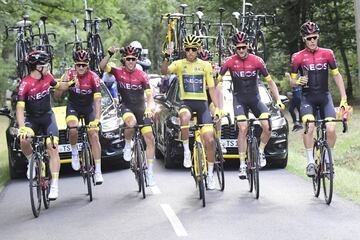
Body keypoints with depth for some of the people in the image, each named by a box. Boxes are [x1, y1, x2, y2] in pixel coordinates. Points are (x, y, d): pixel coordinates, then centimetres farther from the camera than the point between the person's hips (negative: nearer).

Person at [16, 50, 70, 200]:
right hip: (31, 119, -3)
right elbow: (20, 108, -29)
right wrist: (22, 128, -42)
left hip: (47, 116, 3)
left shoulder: (47, 77, -5)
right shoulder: (25, 84, -22)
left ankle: (54, 186, -14)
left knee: (52, 148, -14)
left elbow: (59, 86, 18)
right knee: (24, 140, -32)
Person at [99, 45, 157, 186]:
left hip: (141, 108, 2)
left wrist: (149, 108, -29)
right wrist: (110, 54, -30)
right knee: (131, 123, -38)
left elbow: (149, 95, -11)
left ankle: (150, 172, 4)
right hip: (126, 107, -2)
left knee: (150, 139, -6)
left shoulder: (142, 75, -6)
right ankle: (127, 145, -5)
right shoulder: (119, 72, -5)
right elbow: (102, 66, -16)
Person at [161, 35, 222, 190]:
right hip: (186, 102, -2)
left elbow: (211, 88, 9)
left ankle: (210, 174, 9)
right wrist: (166, 58, -34)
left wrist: (217, 108, 0)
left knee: (210, 141, -7)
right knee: (185, 118, -40)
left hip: (202, 103, 2)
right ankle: (186, 151, -19)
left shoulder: (205, 65, 7)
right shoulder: (179, 64, 3)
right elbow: (164, 71, -16)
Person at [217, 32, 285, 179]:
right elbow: (218, 81, -3)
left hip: (255, 98, 2)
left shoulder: (257, 61, -8)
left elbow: (270, 81, -2)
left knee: (268, 126, -16)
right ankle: (242, 164, -13)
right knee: (243, 128, -19)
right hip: (239, 99, -2)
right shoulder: (230, 62, -10)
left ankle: (260, 151, 10)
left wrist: (278, 100, -10)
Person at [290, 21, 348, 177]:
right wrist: (298, 82, -20)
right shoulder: (298, 57, -2)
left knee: (331, 129, -15)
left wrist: (343, 98, 2)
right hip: (307, 98, -1)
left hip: (324, 97, 1)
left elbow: (336, 75, 8)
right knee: (309, 128, -24)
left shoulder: (327, 54, 2)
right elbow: (292, 80, 5)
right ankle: (310, 162, -14)